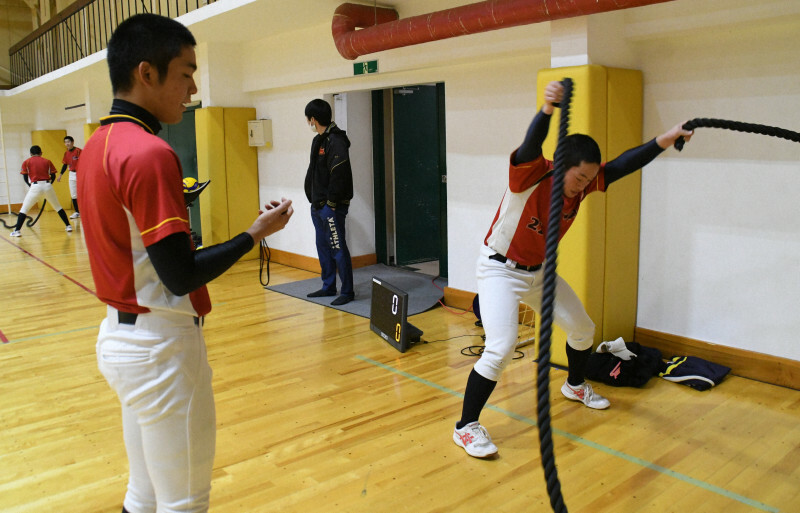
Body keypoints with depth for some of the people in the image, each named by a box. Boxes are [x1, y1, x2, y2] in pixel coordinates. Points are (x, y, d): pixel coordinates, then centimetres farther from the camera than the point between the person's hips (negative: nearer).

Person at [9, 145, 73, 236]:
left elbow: (25, 178, 4)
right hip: (47, 186, 2)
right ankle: (68, 226, 12)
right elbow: (53, 176, 8)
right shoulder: (47, 161, 13)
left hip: (35, 187, -2)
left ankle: (17, 230, 0)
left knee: (24, 209, 7)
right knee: (58, 207, 16)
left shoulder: (26, 162, 9)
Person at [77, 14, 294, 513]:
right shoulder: (150, 153, -20)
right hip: (161, 345, -9)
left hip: (121, 336, 9)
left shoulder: (98, 145, 8)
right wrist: (255, 234, -12)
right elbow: (180, 276, -22)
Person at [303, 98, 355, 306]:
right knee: (323, 247, 15)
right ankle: (328, 286, 26)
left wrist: (331, 203, -18)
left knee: (338, 249, -5)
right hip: (318, 206, 10)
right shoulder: (318, 140, 15)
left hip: (332, 207, -10)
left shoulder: (335, 141, -15)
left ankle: (347, 292, 2)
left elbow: (340, 175, -22)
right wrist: (314, 201, 14)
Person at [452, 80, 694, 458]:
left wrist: (663, 141, -28)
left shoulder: (583, 182, -7)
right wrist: (547, 109, -68)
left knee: (583, 329, 19)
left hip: (539, 271, 8)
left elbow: (623, 165, -12)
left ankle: (575, 385, 49)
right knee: (501, 348, -21)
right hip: (500, 270, -8)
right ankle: (466, 427, -5)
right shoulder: (530, 175, -28)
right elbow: (531, 146, -48)